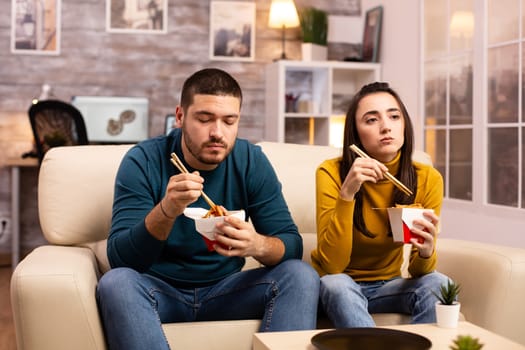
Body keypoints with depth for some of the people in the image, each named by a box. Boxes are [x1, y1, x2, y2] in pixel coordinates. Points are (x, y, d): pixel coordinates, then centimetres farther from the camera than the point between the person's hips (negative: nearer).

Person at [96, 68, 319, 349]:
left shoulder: (252, 161, -6)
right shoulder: (143, 161, -13)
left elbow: (292, 246, -8)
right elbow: (120, 258, -19)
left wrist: (258, 245, -32)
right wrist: (166, 211, -38)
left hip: (225, 290, 2)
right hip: (160, 291, -1)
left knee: (301, 276, -21)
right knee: (116, 282, -33)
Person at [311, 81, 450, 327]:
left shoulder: (427, 179, -13)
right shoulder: (332, 173, -19)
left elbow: (417, 272, -7)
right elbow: (332, 265, -25)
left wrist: (426, 252, -30)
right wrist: (347, 193, -35)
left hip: (387, 284, 3)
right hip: (339, 286, -2)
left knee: (438, 285, -26)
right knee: (336, 285, -34)